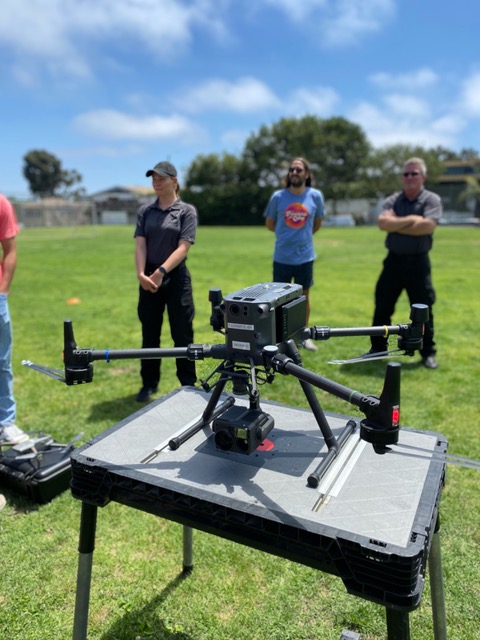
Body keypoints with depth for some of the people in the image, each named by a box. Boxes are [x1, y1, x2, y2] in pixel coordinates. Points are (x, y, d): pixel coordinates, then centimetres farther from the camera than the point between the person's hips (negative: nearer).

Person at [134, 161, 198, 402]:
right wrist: (141, 273, -16)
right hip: (148, 278, 4)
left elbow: (183, 247, -11)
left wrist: (161, 271, -21)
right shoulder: (144, 211, 9)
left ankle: (188, 384, 18)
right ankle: (149, 383, 24)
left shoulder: (187, 211, -1)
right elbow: (140, 244, 0)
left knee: (182, 334, 3)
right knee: (149, 333, 10)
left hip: (176, 277, -3)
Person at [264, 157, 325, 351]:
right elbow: (269, 224, 8)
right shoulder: (278, 196, -5)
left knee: (304, 296, 12)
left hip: (305, 256, 1)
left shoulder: (316, 196, -3)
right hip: (282, 257, 0)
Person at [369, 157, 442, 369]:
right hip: (394, 260, 3)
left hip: (418, 262, -2)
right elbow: (383, 223, -13)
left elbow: (428, 226, -19)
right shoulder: (392, 200, 6)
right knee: (382, 307, 9)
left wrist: (396, 225, -11)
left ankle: (428, 353, 20)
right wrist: (411, 219, -16)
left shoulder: (432, 199, -1)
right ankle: (378, 349, 24)